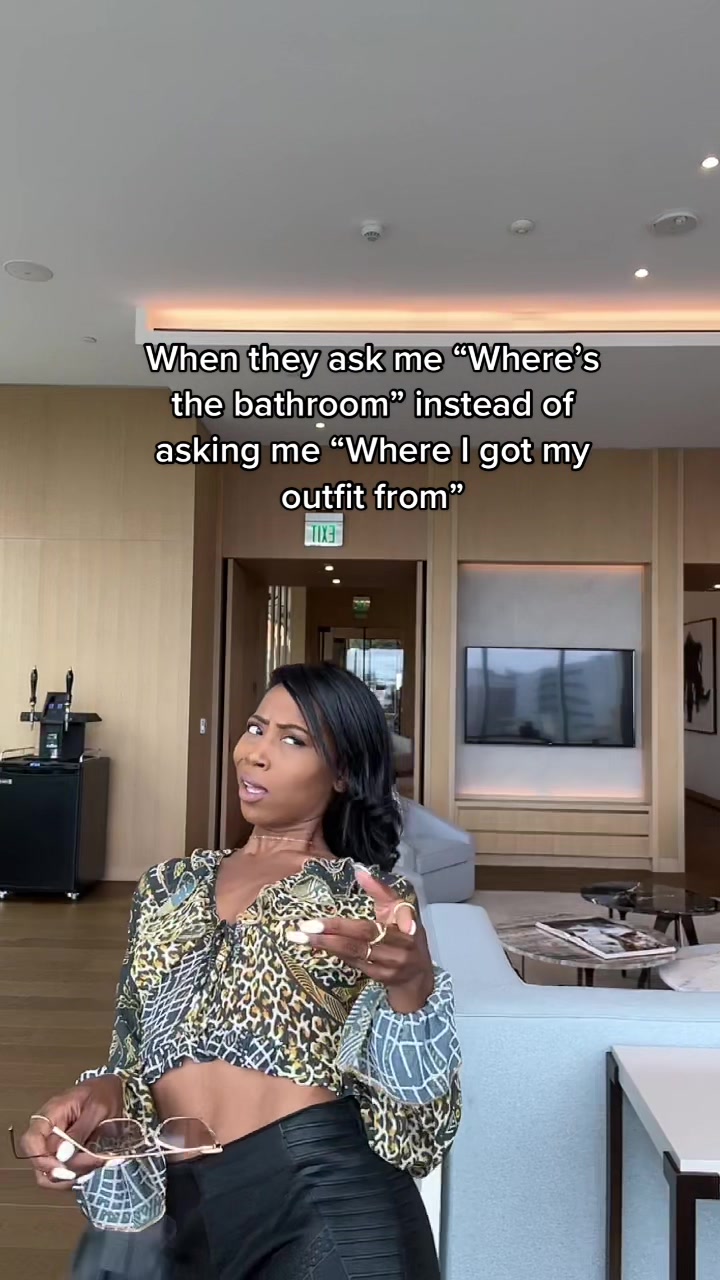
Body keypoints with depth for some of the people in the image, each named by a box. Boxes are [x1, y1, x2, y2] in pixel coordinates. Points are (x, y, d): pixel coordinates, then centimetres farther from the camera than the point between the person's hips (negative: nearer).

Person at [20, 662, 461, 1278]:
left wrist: (411, 982, -27)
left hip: (326, 1204, -3)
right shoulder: (170, 887, 10)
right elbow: (141, 1057, 15)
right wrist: (102, 1094, -7)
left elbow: (413, 1092, -8)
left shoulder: (368, 898, -2)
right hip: (188, 1212, 4)